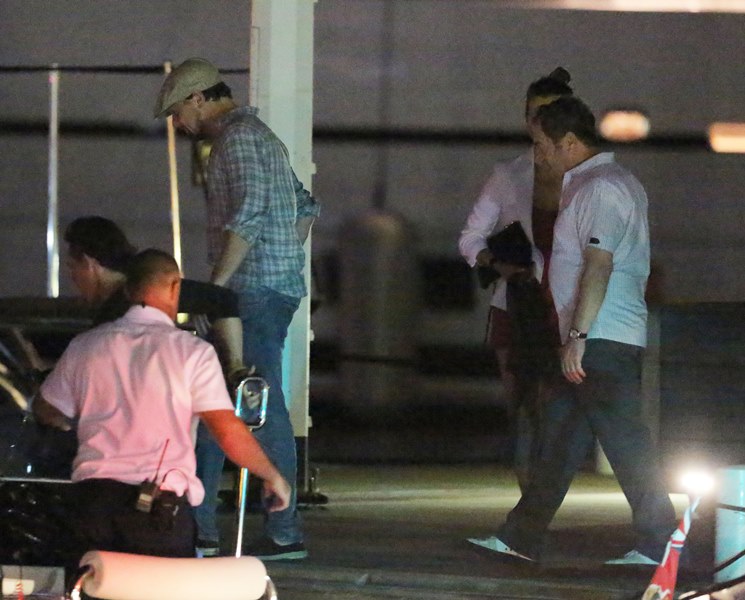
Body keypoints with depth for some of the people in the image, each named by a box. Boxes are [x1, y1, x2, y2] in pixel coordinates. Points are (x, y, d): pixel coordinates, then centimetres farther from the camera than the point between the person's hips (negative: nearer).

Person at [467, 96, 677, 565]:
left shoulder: (600, 188, -14)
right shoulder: (621, 183, 19)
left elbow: (599, 267, -23)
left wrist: (577, 335, -25)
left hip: (601, 338, -11)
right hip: (604, 339, 11)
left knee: (623, 437, -9)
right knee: (564, 434, 11)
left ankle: (660, 544, -6)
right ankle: (522, 538, 15)